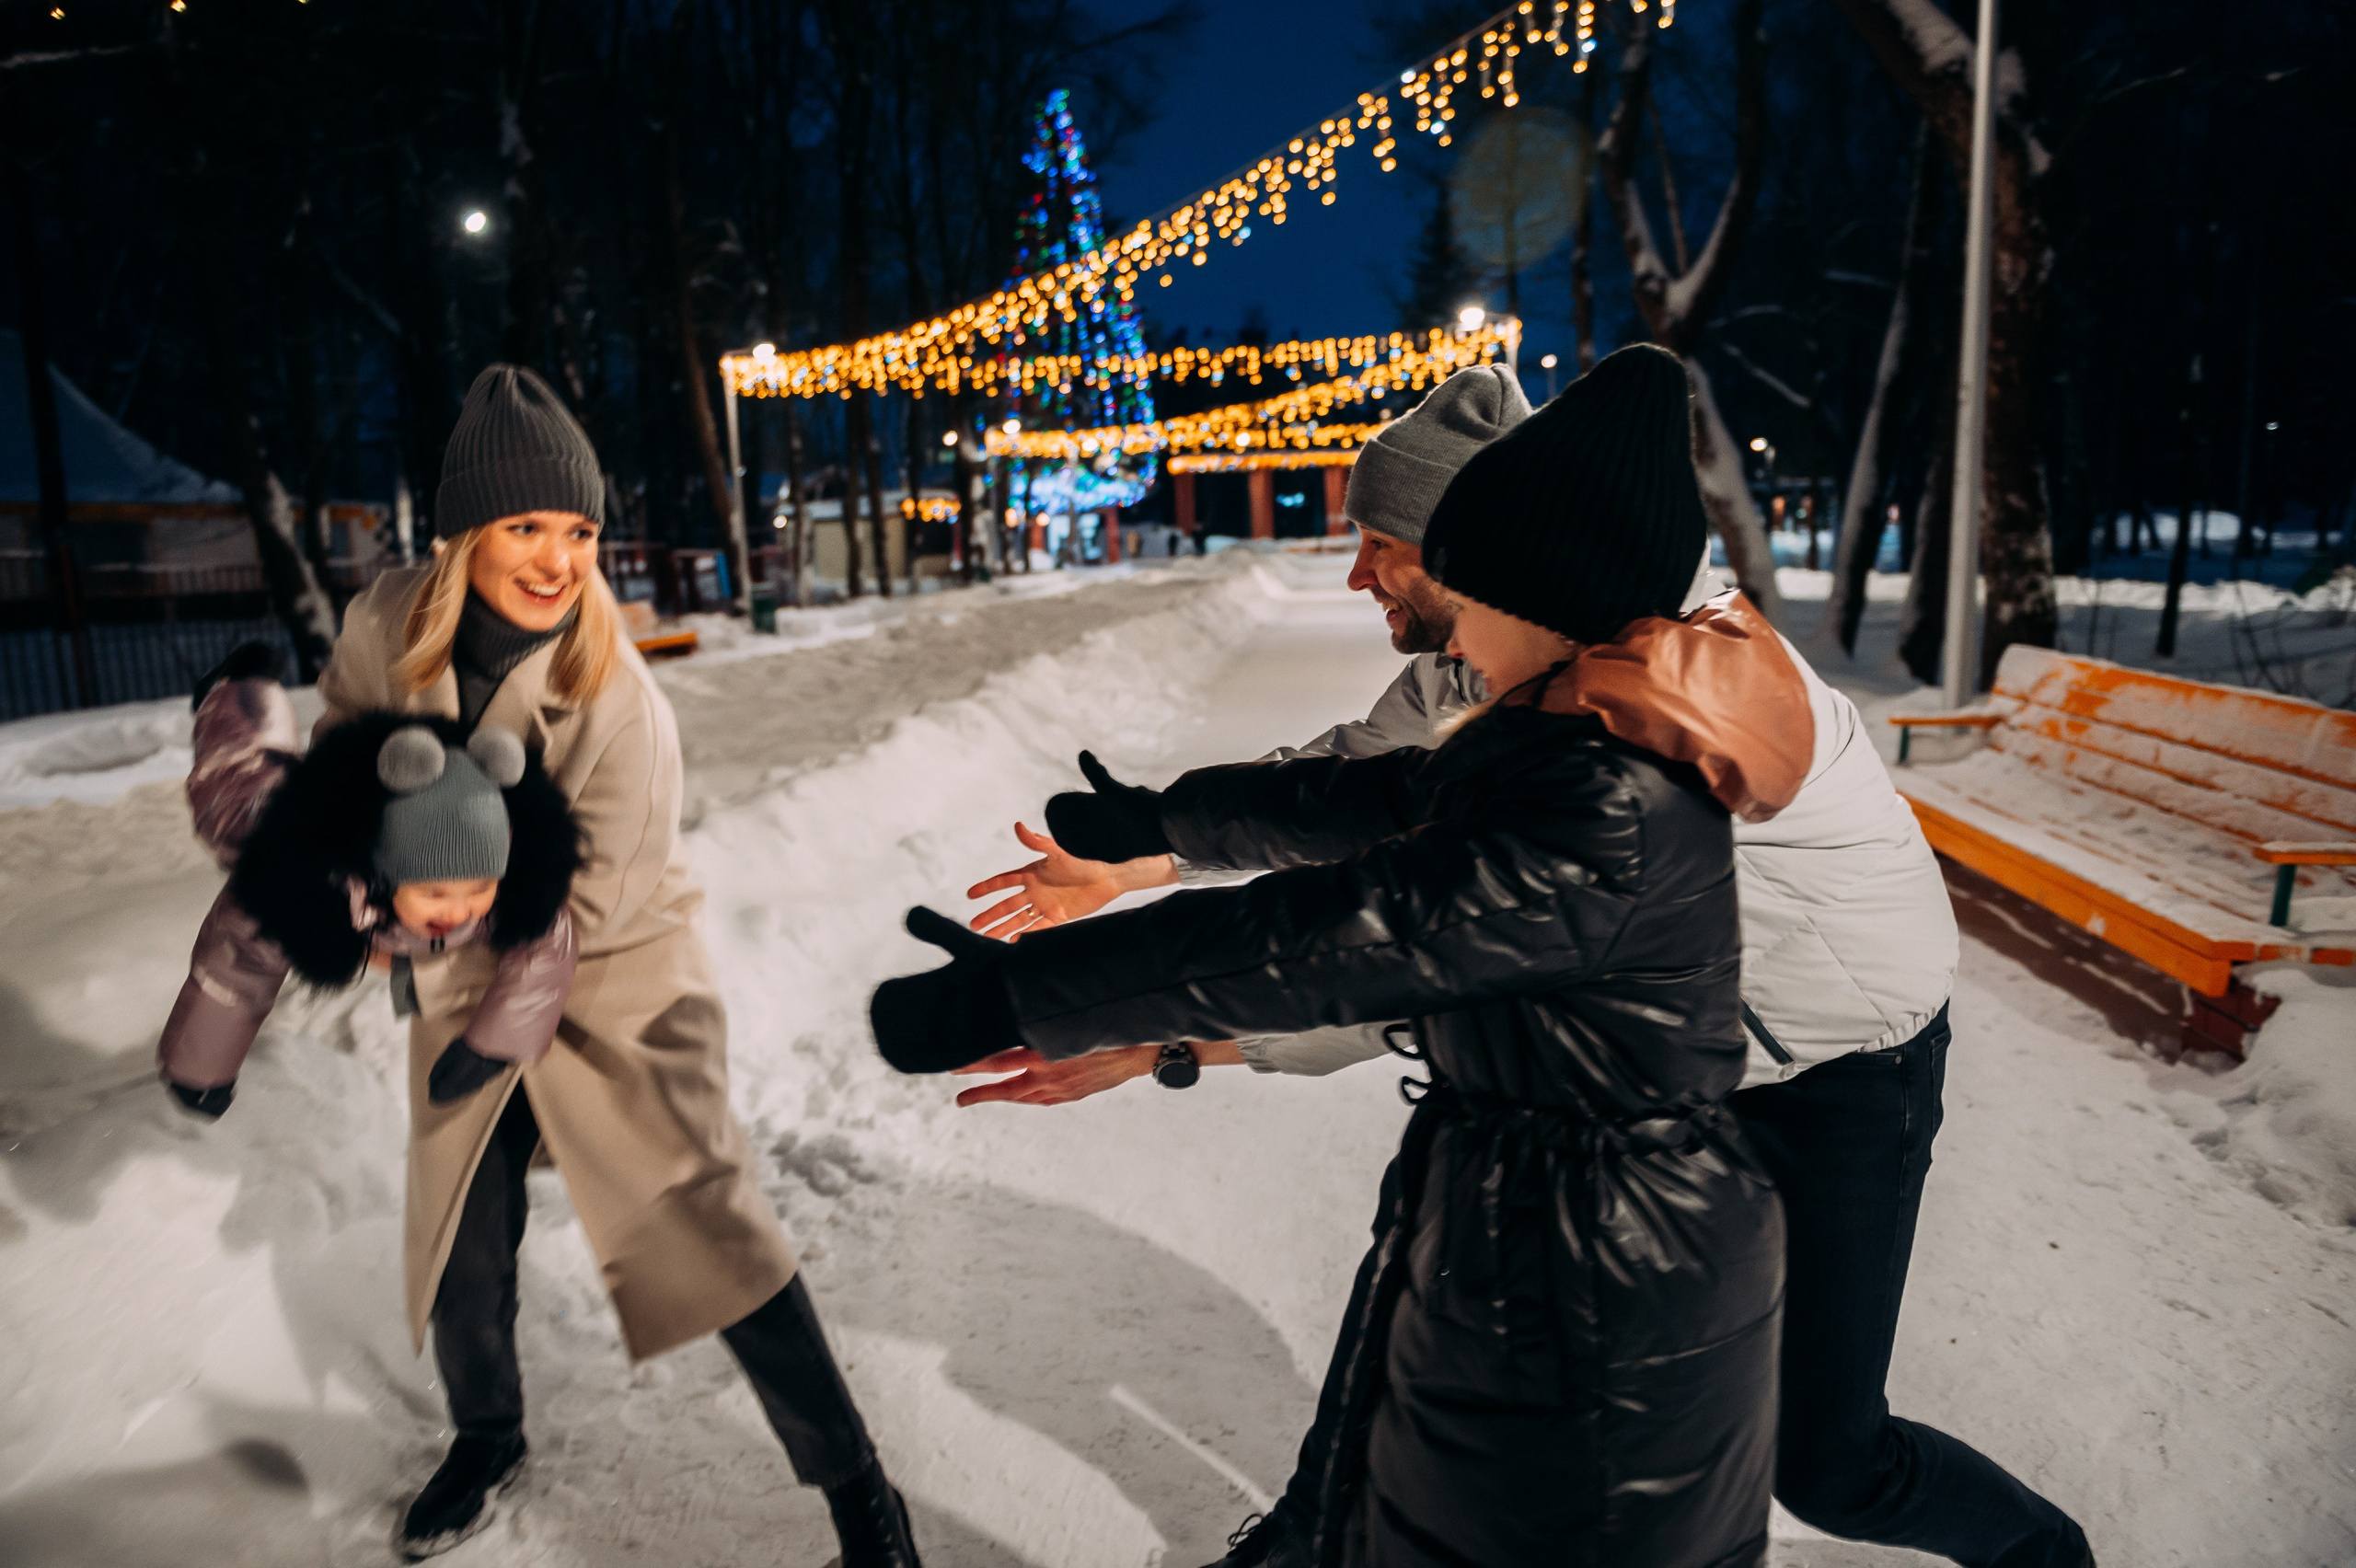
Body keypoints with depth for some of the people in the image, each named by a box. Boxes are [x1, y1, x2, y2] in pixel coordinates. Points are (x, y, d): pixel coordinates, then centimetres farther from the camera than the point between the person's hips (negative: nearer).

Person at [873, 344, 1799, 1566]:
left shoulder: (1608, 819, -30)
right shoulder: (1556, 735, 2)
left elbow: (1321, 934, -32)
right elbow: (1356, 800, 11)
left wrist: (1018, 994, -27)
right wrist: (1157, 816, 22)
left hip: (1592, 1316, -9)